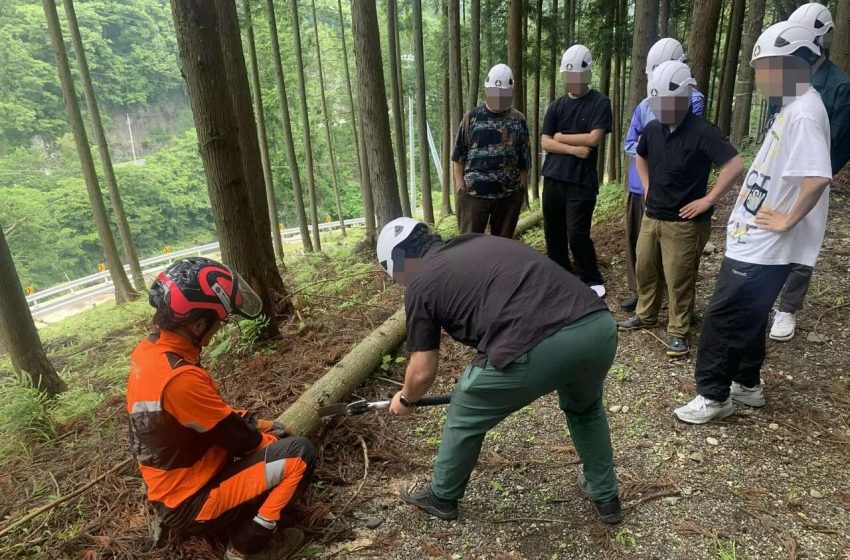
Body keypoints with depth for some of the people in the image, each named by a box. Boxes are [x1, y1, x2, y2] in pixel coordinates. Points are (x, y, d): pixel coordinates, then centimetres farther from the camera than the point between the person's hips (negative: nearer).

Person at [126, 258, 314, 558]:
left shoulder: (147, 351, -3)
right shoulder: (180, 378, -32)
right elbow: (239, 440, -20)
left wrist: (258, 424, 6)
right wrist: (267, 435, 1)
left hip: (171, 488, 9)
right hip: (190, 505, -9)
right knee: (298, 453, -12)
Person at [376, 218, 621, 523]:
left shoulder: (421, 284, 12)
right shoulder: (485, 242, 30)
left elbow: (423, 373, 15)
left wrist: (405, 399, 39)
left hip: (535, 350, -6)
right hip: (599, 327, 7)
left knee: (465, 417, 25)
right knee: (585, 408, 40)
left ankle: (441, 497, 48)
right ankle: (605, 497, 54)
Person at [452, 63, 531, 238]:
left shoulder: (518, 120, 7)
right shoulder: (471, 117, 3)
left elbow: (524, 160, 10)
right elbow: (459, 155, 4)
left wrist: (522, 189, 7)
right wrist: (460, 187, -2)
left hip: (509, 195, 2)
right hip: (473, 193, -2)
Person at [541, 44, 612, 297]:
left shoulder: (600, 103, -2)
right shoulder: (556, 105, 11)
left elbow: (594, 138, -13)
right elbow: (545, 142, 1)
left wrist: (562, 137, -4)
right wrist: (573, 149, -13)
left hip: (582, 181, -5)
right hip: (553, 179, 5)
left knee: (577, 235, -7)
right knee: (553, 233, 10)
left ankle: (592, 281, 12)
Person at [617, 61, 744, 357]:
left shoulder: (702, 132, -17)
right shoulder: (653, 128, 3)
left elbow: (735, 165, -21)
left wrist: (709, 199, -19)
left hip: (683, 222, -6)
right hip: (651, 216, 7)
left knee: (678, 279, 1)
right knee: (644, 268, 16)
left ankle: (678, 332, 16)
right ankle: (645, 314, 36)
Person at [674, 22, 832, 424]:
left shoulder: (803, 113, -20)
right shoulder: (792, 108, 11)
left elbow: (817, 178, -31)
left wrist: (788, 219, -20)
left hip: (763, 246, -10)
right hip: (755, 240, 10)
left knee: (723, 317, -1)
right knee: (747, 316, 19)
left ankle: (713, 395, 12)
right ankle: (747, 384, 35)